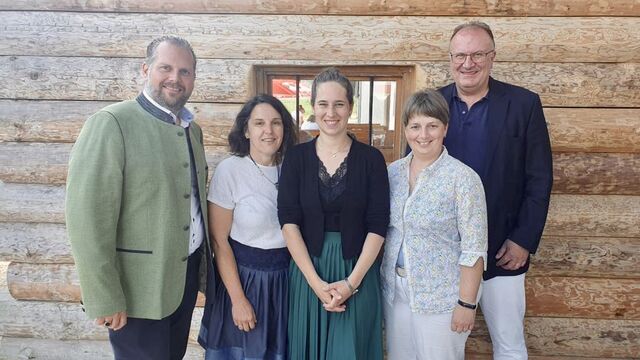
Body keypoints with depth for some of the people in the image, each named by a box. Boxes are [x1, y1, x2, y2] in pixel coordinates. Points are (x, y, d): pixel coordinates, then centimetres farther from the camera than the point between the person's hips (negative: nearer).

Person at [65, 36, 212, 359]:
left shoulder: (193, 129, 8)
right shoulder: (111, 124, -14)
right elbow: (87, 217, -18)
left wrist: (205, 262, 10)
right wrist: (104, 297, -18)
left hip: (187, 272, 6)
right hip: (138, 284, -6)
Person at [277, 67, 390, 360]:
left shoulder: (371, 158, -3)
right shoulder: (296, 157, -1)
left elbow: (378, 226, -6)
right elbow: (289, 221, -6)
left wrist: (352, 282, -13)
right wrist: (316, 282, -13)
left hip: (357, 272, -1)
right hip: (307, 271, 1)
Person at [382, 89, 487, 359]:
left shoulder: (463, 178, -14)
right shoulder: (393, 172, 1)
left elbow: (474, 249, -14)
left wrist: (467, 303, -15)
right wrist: (377, 280, 7)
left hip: (440, 297, -5)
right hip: (394, 291, 5)